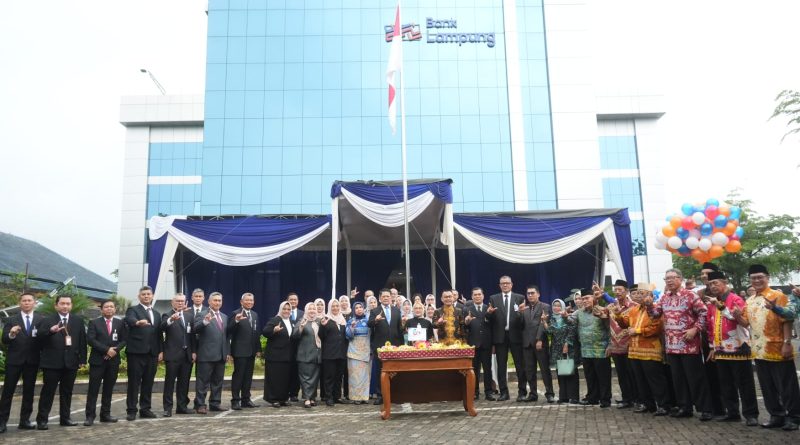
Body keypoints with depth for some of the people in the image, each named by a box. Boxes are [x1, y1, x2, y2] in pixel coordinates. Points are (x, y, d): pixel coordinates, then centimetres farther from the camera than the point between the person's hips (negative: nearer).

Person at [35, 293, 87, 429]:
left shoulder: (78, 320, 8)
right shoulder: (47, 320, -1)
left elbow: (82, 340, 7)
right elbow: (39, 335, -18)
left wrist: (82, 359, 3)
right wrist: (51, 330, -38)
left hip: (71, 362, 3)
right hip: (52, 362, -3)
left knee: (67, 392, 11)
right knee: (48, 391, 2)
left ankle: (65, 418, 20)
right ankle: (42, 419, 9)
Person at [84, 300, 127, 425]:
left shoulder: (120, 323, 9)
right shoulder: (94, 323, 2)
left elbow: (124, 340, 5)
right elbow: (90, 340, -8)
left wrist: (115, 350, -12)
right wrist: (107, 350, -16)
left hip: (113, 360, 3)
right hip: (97, 360, -2)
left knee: (108, 389, 8)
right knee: (93, 389, -2)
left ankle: (105, 414, 15)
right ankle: (90, 416, 3)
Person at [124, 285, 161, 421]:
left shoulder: (157, 314, 18)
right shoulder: (133, 310, 0)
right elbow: (129, 320, -24)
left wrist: (160, 351, 8)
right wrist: (138, 322, -46)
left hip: (152, 353, 5)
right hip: (137, 352, -5)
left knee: (148, 383, 9)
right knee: (134, 382, -1)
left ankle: (145, 409, 17)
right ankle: (132, 410, 6)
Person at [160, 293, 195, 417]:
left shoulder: (190, 315, 12)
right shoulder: (167, 316, -2)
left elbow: (193, 334, 12)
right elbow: (163, 328, -23)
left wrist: (194, 351, 6)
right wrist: (171, 320, -43)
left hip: (187, 354, 5)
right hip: (173, 354, -5)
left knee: (184, 382, 10)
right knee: (170, 382, 0)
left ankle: (182, 406, 18)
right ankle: (168, 408, 5)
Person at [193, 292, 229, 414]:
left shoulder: (224, 317, 16)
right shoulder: (202, 315, -4)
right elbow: (196, 329, -20)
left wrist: (228, 352, 12)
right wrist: (205, 321, -38)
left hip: (221, 355, 6)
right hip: (206, 355, -6)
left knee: (218, 381, 11)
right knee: (203, 381, -1)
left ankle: (215, 403, 20)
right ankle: (201, 405, 4)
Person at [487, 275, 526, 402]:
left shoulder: (519, 298, 5)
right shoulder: (493, 298, 8)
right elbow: (490, 319, 4)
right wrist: (489, 313, -18)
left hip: (515, 335, -1)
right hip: (500, 336, 2)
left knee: (520, 365, 3)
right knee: (501, 366, 6)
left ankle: (522, 392, 11)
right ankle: (503, 392, 13)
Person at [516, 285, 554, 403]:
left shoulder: (545, 307, 3)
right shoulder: (523, 308, 17)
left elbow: (543, 324, -6)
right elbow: (519, 324, 9)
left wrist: (539, 340, -15)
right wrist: (519, 312, -8)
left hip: (540, 342, -4)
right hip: (527, 343, 4)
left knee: (545, 369, -3)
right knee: (530, 370, 6)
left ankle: (549, 393, 2)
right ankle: (533, 393, 12)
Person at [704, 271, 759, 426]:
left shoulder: (736, 300, -7)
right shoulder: (712, 303, 11)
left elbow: (738, 318, -24)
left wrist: (721, 306, -33)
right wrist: (712, 347, 15)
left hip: (737, 349, -6)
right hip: (721, 350, 7)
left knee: (744, 383, 0)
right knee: (726, 384, 12)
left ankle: (751, 414, 8)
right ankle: (732, 412, 21)